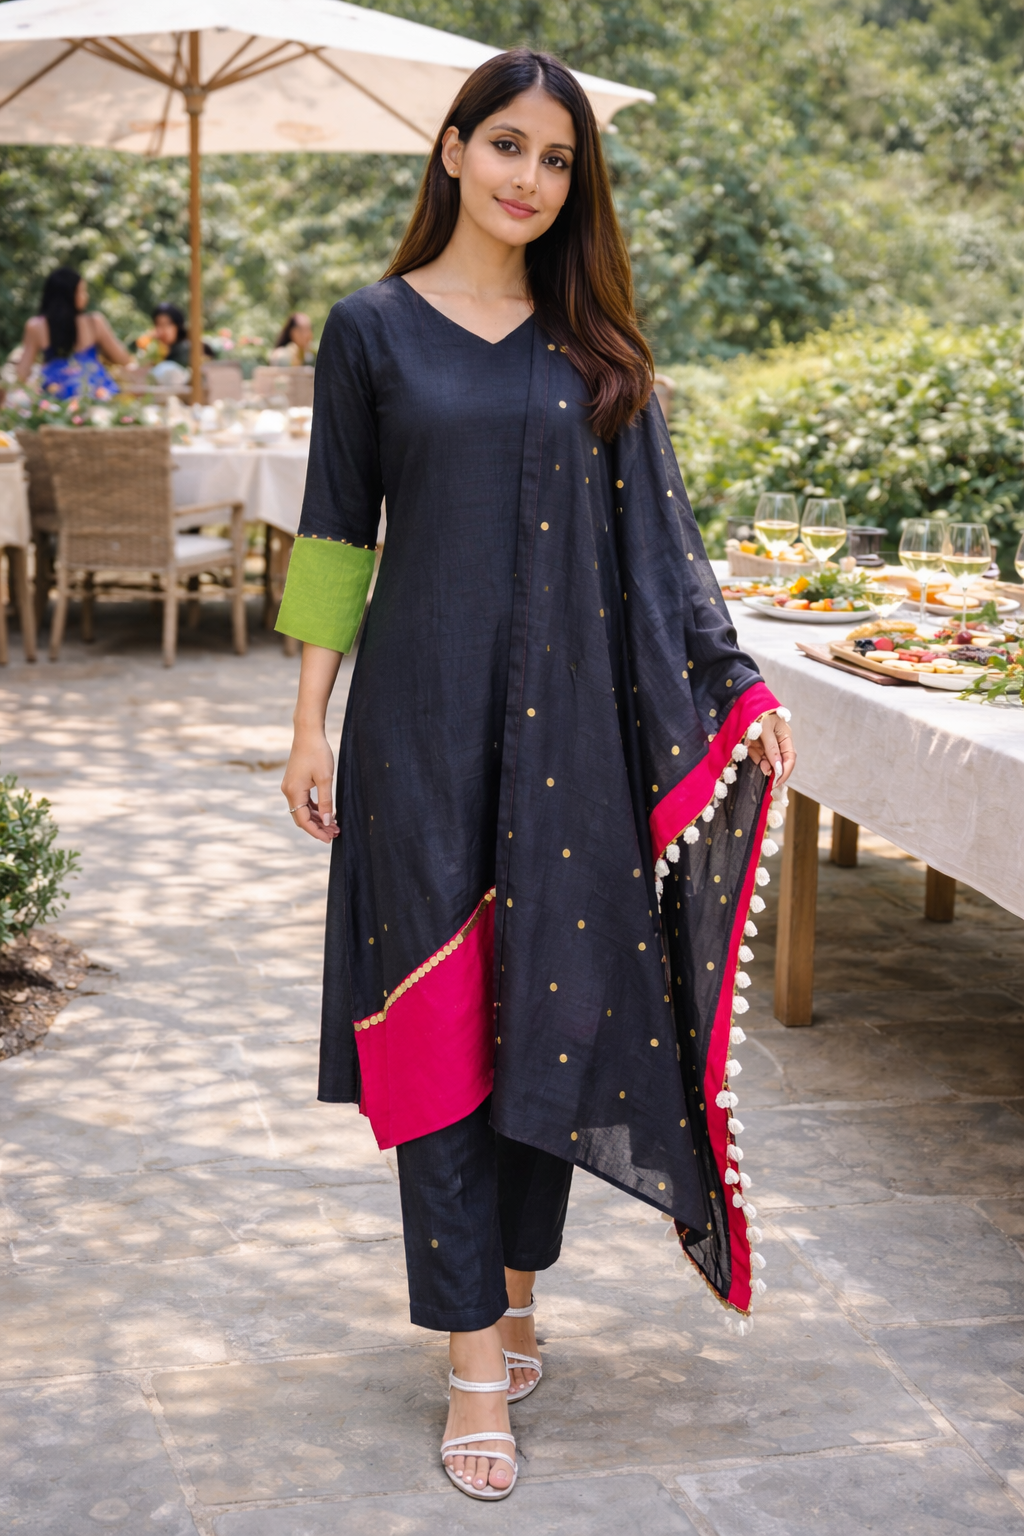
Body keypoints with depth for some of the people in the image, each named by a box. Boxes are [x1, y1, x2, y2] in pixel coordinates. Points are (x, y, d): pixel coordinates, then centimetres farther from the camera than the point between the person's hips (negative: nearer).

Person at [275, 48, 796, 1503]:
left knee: (556, 1007, 6)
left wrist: (736, 683, 1)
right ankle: (477, 1358, 3)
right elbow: (336, 533, 3)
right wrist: (311, 719, -1)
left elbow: (657, 526, 9)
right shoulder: (373, 330, 3)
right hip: (428, 715, -2)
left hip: (576, 718, 3)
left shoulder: (593, 342, 10)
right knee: (441, 1016, -2)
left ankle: (514, 1293, 24)